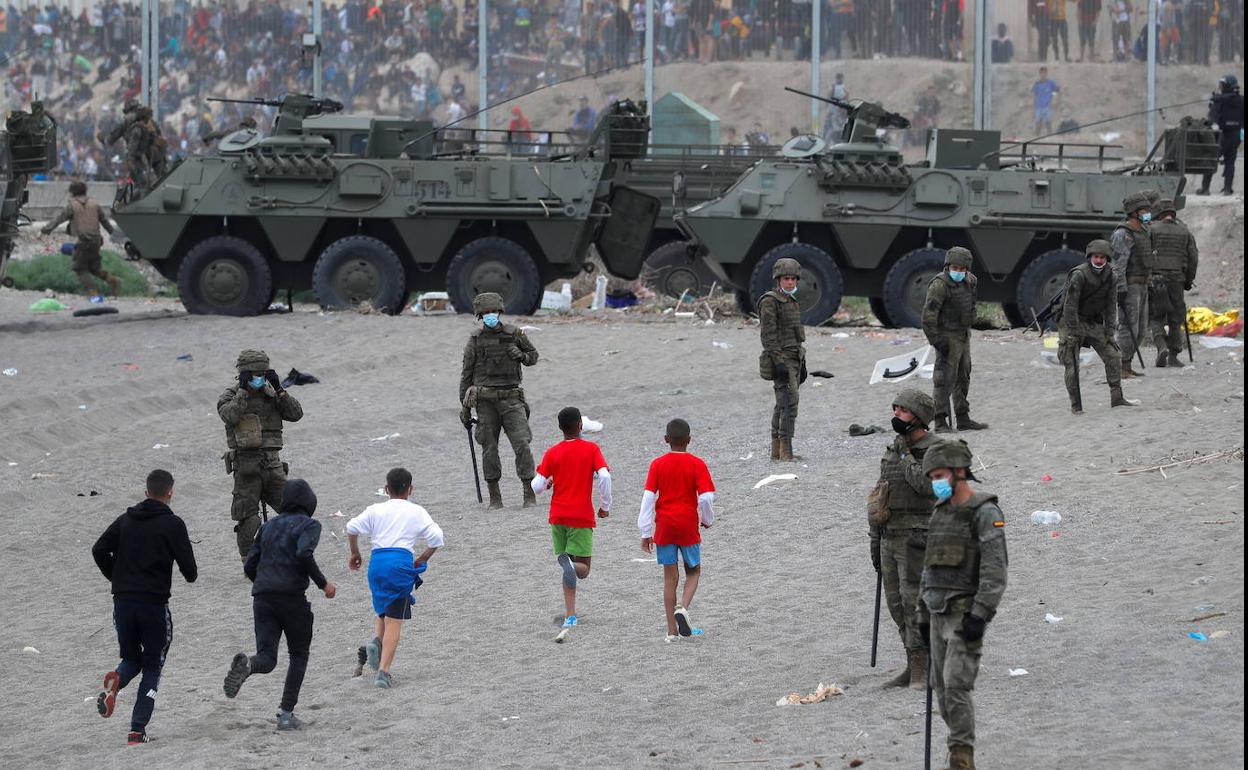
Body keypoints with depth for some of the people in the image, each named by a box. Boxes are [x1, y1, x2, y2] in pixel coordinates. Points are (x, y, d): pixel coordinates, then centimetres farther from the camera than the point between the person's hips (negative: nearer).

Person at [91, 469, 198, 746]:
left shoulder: (125, 520, 8)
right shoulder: (172, 524, -5)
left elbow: (99, 550, 0)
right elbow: (189, 567, -7)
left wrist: (116, 578, 14)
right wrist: (192, 575, 17)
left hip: (122, 602, 3)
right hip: (154, 603, -3)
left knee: (131, 659, 21)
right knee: (152, 668, 9)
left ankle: (115, 681, -16)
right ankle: (138, 730, -3)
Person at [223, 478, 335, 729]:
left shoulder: (268, 526, 18)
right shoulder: (309, 525, 2)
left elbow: (249, 567, 15)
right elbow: (304, 554, -18)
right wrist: (323, 583, -7)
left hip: (262, 596, 4)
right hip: (292, 597, -4)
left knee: (267, 659, 0)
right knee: (299, 656, 13)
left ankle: (246, 665, -35)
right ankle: (286, 713, 5)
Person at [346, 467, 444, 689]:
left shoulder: (376, 510, 13)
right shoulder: (416, 512, 9)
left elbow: (352, 528, 2)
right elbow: (436, 538, 0)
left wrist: (354, 554, 16)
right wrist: (422, 560, 14)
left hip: (377, 560, 3)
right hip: (402, 561, -3)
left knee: (383, 611, 25)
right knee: (394, 620, -2)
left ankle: (376, 640, -6)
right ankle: (384, 670, -12)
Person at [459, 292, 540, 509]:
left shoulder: (514, 334, 5)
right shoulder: (475, 339, 4)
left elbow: (533, 355, 18)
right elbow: (467, 373, 9)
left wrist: (522, 356, -6)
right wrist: (464, 405, 7)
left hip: (511, 399, 0)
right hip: (485, 400, 0)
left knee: (522, 444, -10)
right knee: (489, 448, 1)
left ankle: (529, 493, -5)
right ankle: (494, 497, 10)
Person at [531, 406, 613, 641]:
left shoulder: (552, 453, 3)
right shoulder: (591, 449, -2)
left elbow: (537, 486, -3)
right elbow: (604, 476, -15)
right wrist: (605, 506, -2)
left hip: (558, 516, 2)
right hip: (582, 517, -2)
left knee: (568, 566, 11)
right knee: (582, 568, 3)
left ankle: (570, 618, 1)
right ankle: (570, 565, -33)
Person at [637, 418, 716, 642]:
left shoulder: (658, 465, -1)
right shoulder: (697, 464, -6)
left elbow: (648, 497, -4)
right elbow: (706, 497, -12)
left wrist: (646, 532, -1)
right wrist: (707, 520, 8)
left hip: (664, 526, 1)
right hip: (688, 526, -1)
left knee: (670, 576, 7)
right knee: (693, 571, 16)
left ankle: (672, 631, 6)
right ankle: (683, 607, -13)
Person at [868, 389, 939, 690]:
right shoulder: (893, 450, 15)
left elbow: (926, 485, -25)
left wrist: (906, 455, -15)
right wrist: (875, 540, 18)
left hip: (917, 538, -8)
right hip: (891, 538, 8)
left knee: (915, 602, -10)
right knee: (897, 604, 9)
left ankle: (923, 671, -7)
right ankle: (914, 667, 17)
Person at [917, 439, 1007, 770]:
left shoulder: (985, 513, -10)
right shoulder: (940, 513, 15)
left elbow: (995, 570, -17)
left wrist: (980, 615, -23)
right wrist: (923, 614, 19)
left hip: (965, 614, -8)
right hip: (939, 614, 8)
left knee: (956, 684, -16)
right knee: (942, 687, 7)